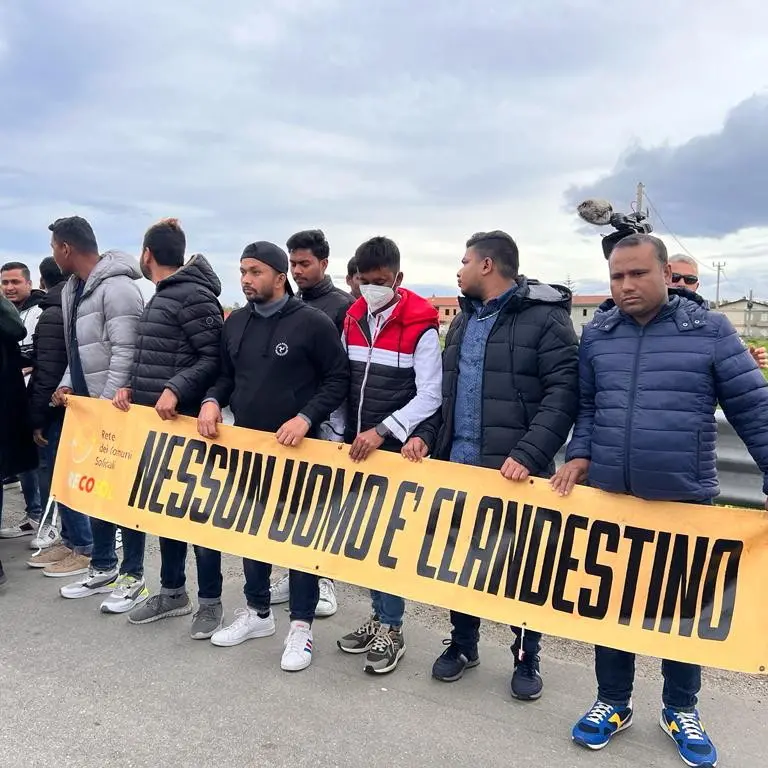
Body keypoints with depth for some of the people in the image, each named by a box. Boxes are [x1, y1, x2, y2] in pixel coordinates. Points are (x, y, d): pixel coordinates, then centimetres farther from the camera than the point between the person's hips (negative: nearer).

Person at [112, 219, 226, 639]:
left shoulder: (193, 296, -14)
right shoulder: (161, 298, 17)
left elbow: (215, 358, -19)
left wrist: (176, 390, -26)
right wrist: (131, 386, 5)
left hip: (186, 423, -10)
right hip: (156, 422, 10)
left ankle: (210, 601, 13)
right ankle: (172, 592, 29)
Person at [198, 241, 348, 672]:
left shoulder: (313, 322, -10)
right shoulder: (235, 323, 9)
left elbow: (339, 380, -10)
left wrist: (306, 417, -21)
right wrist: (213, 401, -2)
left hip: (296, 449, -6)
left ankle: (302, 624, 16)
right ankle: (258, 612, 33)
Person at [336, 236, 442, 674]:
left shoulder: (421, 326, -10)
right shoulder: (353, 319, 8)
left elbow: (429, 397, -14)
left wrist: (381, 431, -21)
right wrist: (341, 435, 8)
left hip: (396, 450, -6)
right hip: (356, 448, 6)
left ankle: (392, 628, 12)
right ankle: (378, 616, 25)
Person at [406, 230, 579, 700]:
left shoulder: (545, 317, -9)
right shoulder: (465, 318, 16)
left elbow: (564, 393, -16)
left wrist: (529, 454, -24)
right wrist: (428, 434, 5)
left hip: (515, 471, -7)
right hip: (459, 464, 7)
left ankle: (527, 658, 27)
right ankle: (463, 645, 34)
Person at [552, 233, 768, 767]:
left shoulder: (710, 331, -5)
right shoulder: (596, 335, 4)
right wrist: (580, 455, -4)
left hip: (686, 503, -2)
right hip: (609, 500, 2)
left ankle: (681, 711, 37)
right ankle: (613, 704, 34)